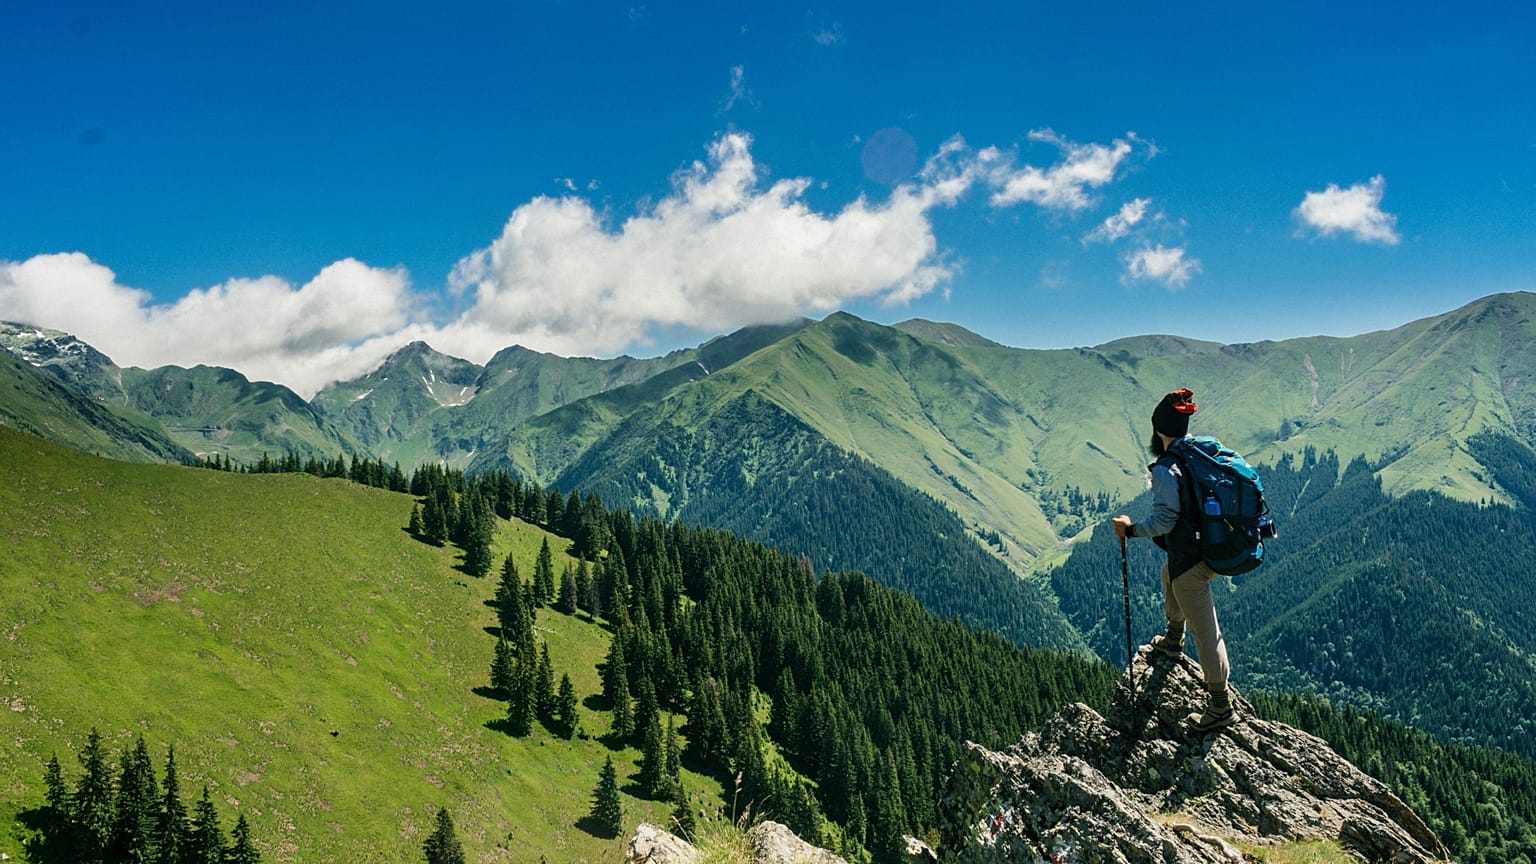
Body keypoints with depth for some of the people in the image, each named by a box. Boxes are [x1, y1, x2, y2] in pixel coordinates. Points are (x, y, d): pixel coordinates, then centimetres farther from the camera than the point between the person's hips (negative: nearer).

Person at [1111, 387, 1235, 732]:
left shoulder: (1166, 469, -20)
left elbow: (1164, 520, -24)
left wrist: (1131, 529, -10)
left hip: (1190, 559, -9)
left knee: (1205, 631, 0)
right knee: (1170, 573, 37)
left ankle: (1221, 706, 9)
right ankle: (1173, 641, 53)